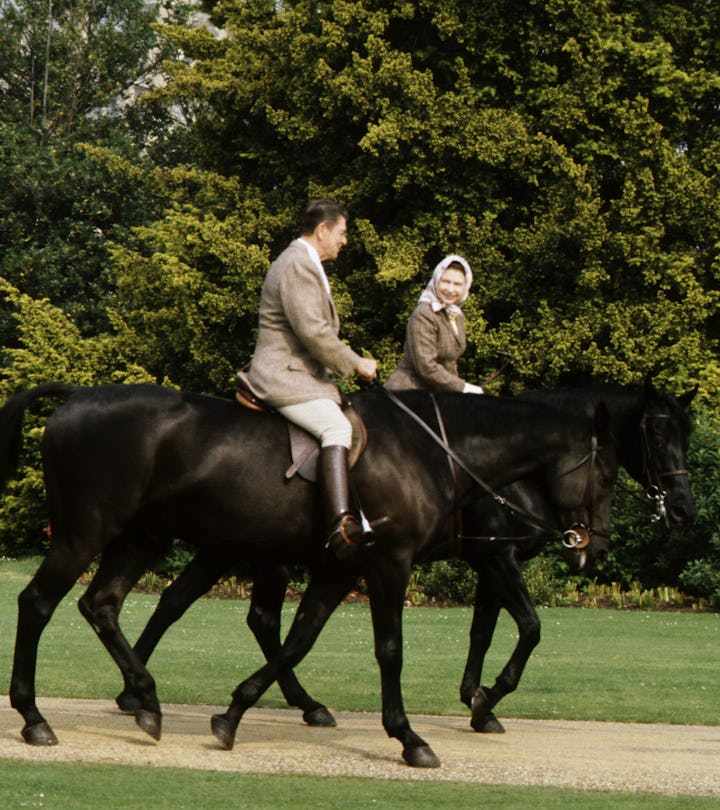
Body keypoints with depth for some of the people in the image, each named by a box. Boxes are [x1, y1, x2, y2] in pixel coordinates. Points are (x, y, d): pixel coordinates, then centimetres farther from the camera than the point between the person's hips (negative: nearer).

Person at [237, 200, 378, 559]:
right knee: (336, 427, -29)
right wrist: (355, 363, -12)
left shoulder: (307, 265, 23)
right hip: (284, 377, -11)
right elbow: (313, 331, -21)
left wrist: (350, 361, 19)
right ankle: (340, 525, -44)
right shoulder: (296, 265, -13)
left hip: (301, 374, 11)